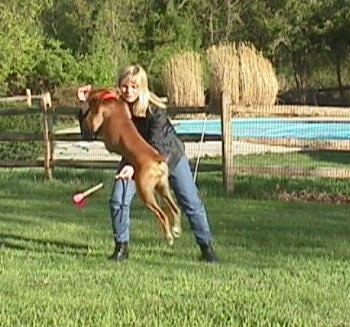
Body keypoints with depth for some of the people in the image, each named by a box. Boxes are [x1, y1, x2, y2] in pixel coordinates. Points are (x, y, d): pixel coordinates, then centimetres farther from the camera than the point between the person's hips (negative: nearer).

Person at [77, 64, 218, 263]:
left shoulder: (155, 109, -31)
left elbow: (155, 146, -33)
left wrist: (134, 166, -47)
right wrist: (87, 104, -26)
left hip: (168, 154, -3)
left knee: (191, 201, -2)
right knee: (118, 200, -12)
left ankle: (207, 247, 13)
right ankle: (122, 247, 4)